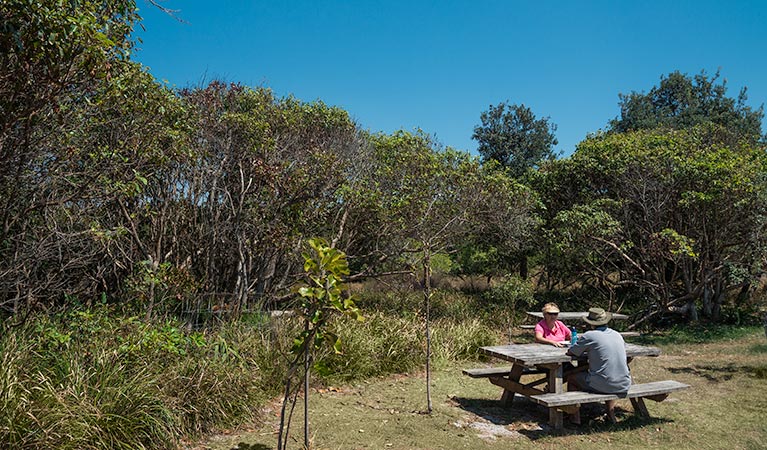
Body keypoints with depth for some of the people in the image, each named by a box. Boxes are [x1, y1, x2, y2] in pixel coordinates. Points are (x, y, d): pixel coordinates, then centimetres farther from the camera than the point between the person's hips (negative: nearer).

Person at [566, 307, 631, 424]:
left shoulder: (589, 336, -10)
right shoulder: (617, 334, 8)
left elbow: (570, 352, 0)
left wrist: (583, 348, 22)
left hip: (602, 386, -6)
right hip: (623, 386, 6)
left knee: (571, 379, 18)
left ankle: (576, 417, 19)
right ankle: (611, 412, 35)